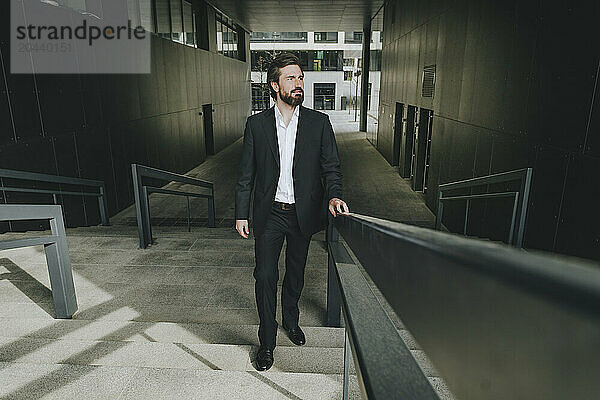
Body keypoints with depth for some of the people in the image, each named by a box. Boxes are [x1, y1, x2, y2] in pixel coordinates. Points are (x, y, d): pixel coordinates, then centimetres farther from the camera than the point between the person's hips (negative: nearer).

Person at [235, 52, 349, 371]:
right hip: (269, 214, -1)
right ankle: (267, 339, 20)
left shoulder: (319, 123, -3)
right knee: (265, 275, 1)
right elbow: (246, 174, 1)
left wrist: (333, 195, -21)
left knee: (296, 272, 18)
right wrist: (241, 214, 0)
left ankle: (291, 320, 44)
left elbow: (331, 166, -1)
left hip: (302, 214, 1)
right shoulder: (256, 124, -3)